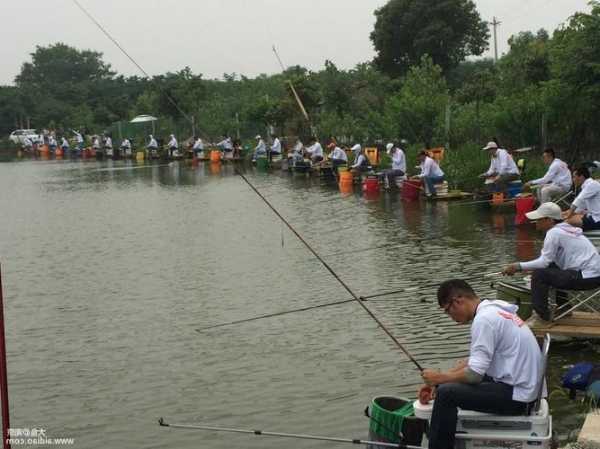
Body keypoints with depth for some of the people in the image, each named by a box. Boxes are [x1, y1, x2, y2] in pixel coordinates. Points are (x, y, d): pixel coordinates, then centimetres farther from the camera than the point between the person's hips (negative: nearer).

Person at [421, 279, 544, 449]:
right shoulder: (493, 309, 11)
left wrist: (440, 377, -7)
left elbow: (475, 374, -22)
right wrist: (442, 377, 14)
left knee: (446, 393, -17)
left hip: (516, 396, -10)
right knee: (453, 383, 19)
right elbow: (475, 360, 19)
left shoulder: (484, 319, -19)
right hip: (522, 387, 10)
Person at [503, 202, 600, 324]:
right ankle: (563, 308, 30)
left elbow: (544, 262, -16)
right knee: (550, 268, 25)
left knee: (539, 274, -11)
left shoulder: (554, 232, -13)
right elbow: (547, 260, 17)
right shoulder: (565, 228, 14)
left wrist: (518, 266, -8)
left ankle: (542, 316, -1)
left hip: (588, 277, -10)